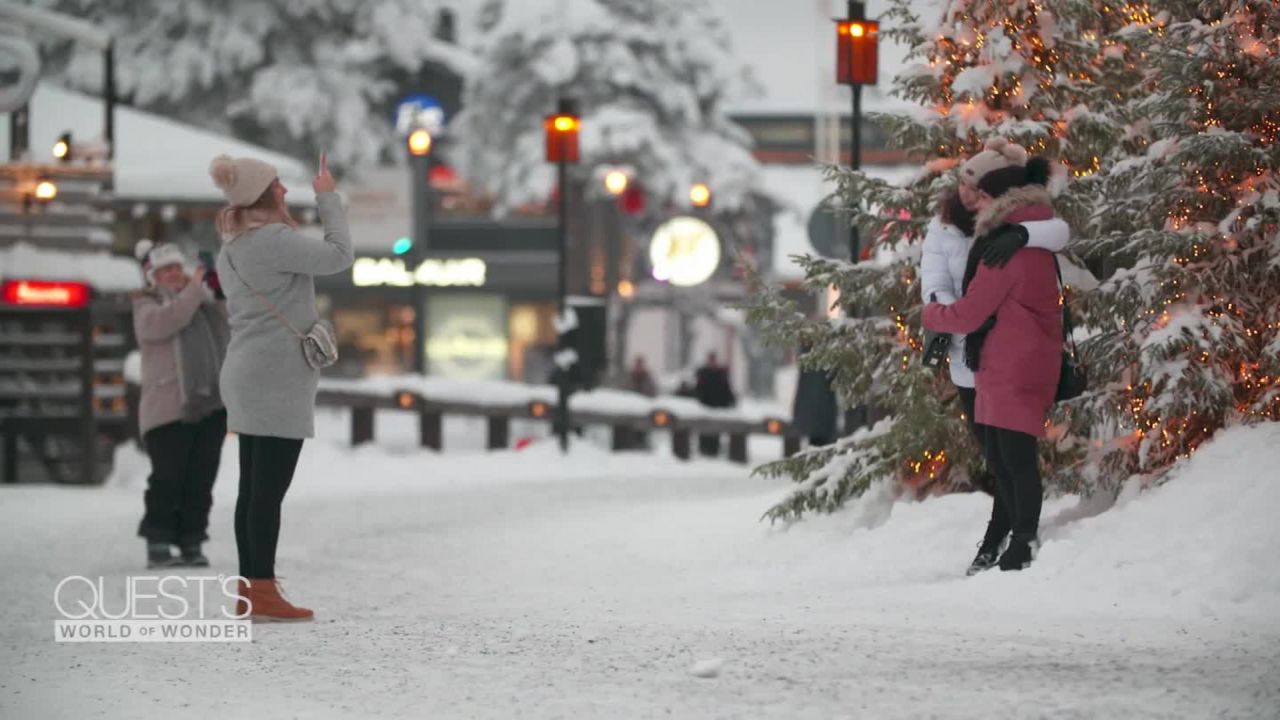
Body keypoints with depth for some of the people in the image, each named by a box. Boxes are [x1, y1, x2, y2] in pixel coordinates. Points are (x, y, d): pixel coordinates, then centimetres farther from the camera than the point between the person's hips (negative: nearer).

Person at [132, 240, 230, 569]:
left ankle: (192, 543, 10)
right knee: (168, 478, -9)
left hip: (211, 405, 5)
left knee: (201, 479, 4)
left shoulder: (205, 300, 20)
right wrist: (193, 290, -17)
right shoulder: (147, 305, 4)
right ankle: (157, 545, -3)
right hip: (169, 409, -5)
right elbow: (164, 323, -18)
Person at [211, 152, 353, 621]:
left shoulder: (232, 247, 15)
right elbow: (338, 256, -14)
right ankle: (263, 594, -11)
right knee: (269, 489, -10)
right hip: (277, 377, -10)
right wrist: (328, 198, -5)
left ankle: (249, 590, 9)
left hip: (247, 373, 10)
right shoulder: (272, 240, -15)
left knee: (255, 489, 9)